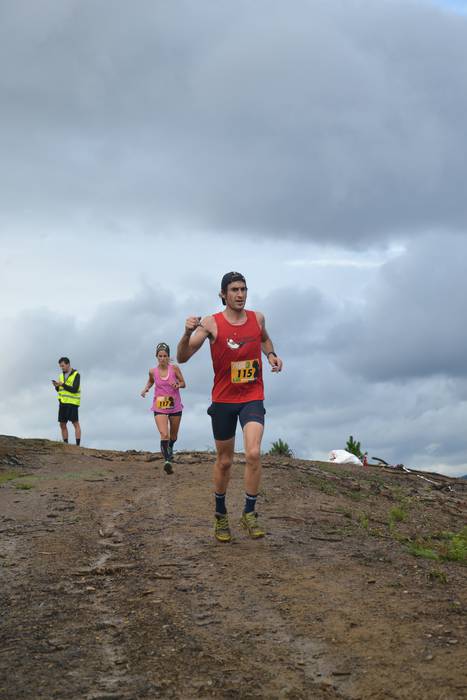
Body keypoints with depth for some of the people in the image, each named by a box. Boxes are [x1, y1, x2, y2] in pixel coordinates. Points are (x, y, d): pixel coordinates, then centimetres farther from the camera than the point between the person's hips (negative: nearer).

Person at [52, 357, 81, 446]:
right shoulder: (62, 375, 14)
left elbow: (74, 390, -17)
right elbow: (60, 391, 16)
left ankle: (77, 445, -8)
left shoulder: (76, 375, -7)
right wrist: (56, 386, -5)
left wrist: (62, 384, -19)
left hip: (72, 402, -7)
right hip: (63, 402, 7)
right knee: (62, 425, 4)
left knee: (75, 424, -7)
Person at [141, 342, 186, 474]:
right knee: (164, 435, -22)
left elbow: (183, 383, 1)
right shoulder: (153, 371, -4)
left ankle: (170, 449, 51)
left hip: (175, 407, 1)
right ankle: (167, 461, -25)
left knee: (173, 436, 18)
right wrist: (146, 389, -1)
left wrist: (178, 385, -20)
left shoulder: (174, 368, -8)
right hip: (159, 408, -1)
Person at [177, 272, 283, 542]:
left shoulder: (257, 318, 0)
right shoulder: (211, 323, -10)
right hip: (223, 400, -1)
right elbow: (183, 358, -15)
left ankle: (250, 512, -4)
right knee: (225, 461, 10)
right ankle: (221, 514, 30)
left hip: (252, 398, 1)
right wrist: (188, 333, -34)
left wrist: (271, 355, 4)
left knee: (254, 453, -20)